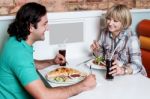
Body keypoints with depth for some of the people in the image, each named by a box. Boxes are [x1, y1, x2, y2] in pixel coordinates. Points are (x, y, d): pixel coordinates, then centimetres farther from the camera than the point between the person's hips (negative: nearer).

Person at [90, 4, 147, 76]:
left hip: (131, 76, -4)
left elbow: (137, 64, -27)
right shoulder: (104, 32, -5)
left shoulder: (131, 38, -20)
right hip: (110, 73, 4)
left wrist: (123, 70, -45)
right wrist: (97, 50, -13)